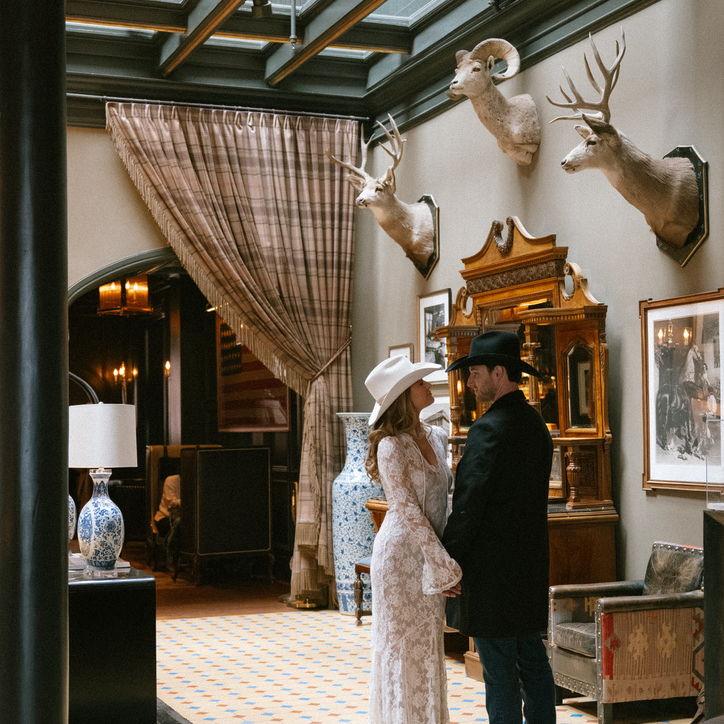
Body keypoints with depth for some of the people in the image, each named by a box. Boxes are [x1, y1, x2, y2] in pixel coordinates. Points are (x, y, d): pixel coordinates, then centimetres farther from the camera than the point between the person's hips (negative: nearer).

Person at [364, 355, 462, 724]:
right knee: (404, 649, 1)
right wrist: (446, 565, -19)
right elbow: (408, 510, -18)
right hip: (401, 555, -7)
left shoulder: (436, 437, 7)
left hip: (429, 557, 7)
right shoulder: (391, 446, -15)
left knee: (427, 648, 14)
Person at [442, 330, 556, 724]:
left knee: (499, 668, -2)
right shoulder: (535, 424, 11)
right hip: (530, 565, 9)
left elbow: (468, 505, -19)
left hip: (491, 566, -9)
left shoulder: (489, 429, -17)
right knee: (532, 661, 14)